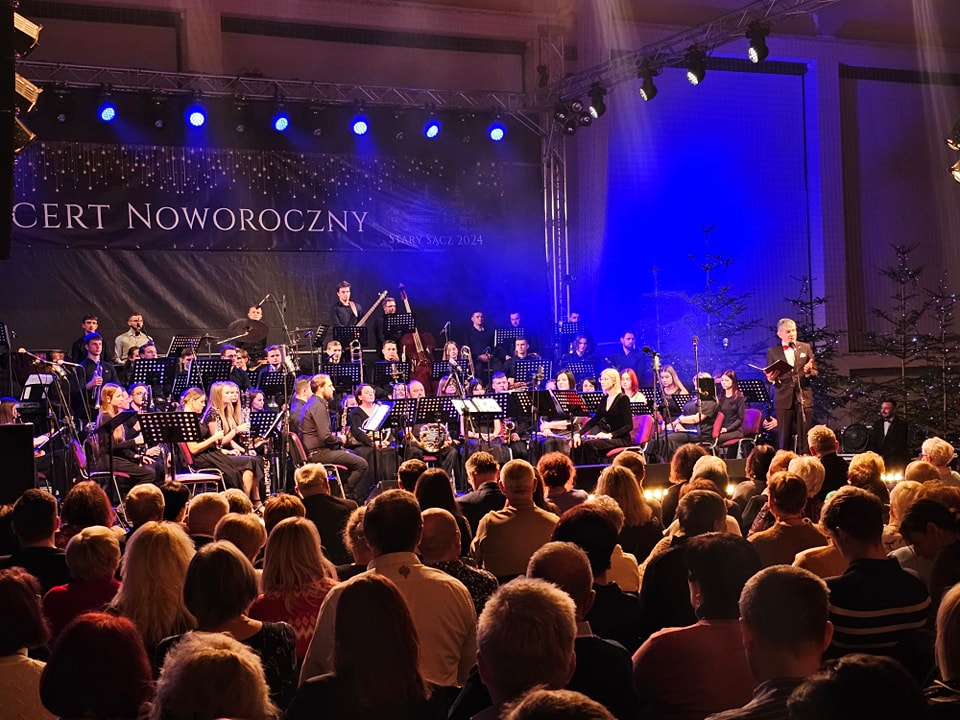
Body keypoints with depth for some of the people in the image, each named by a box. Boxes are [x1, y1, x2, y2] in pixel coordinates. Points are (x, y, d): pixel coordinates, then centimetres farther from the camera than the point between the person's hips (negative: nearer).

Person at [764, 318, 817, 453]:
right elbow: (769, 377, 10)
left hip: (803, 397, 1)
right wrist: (771, 378, -13)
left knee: (804, 436, -3)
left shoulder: (805, 348, 12)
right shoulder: (772, 352, 9)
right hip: (784, 398, -1)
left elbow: (815, 372, 12)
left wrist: (808, 371, -11)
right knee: (784, 438, 0)